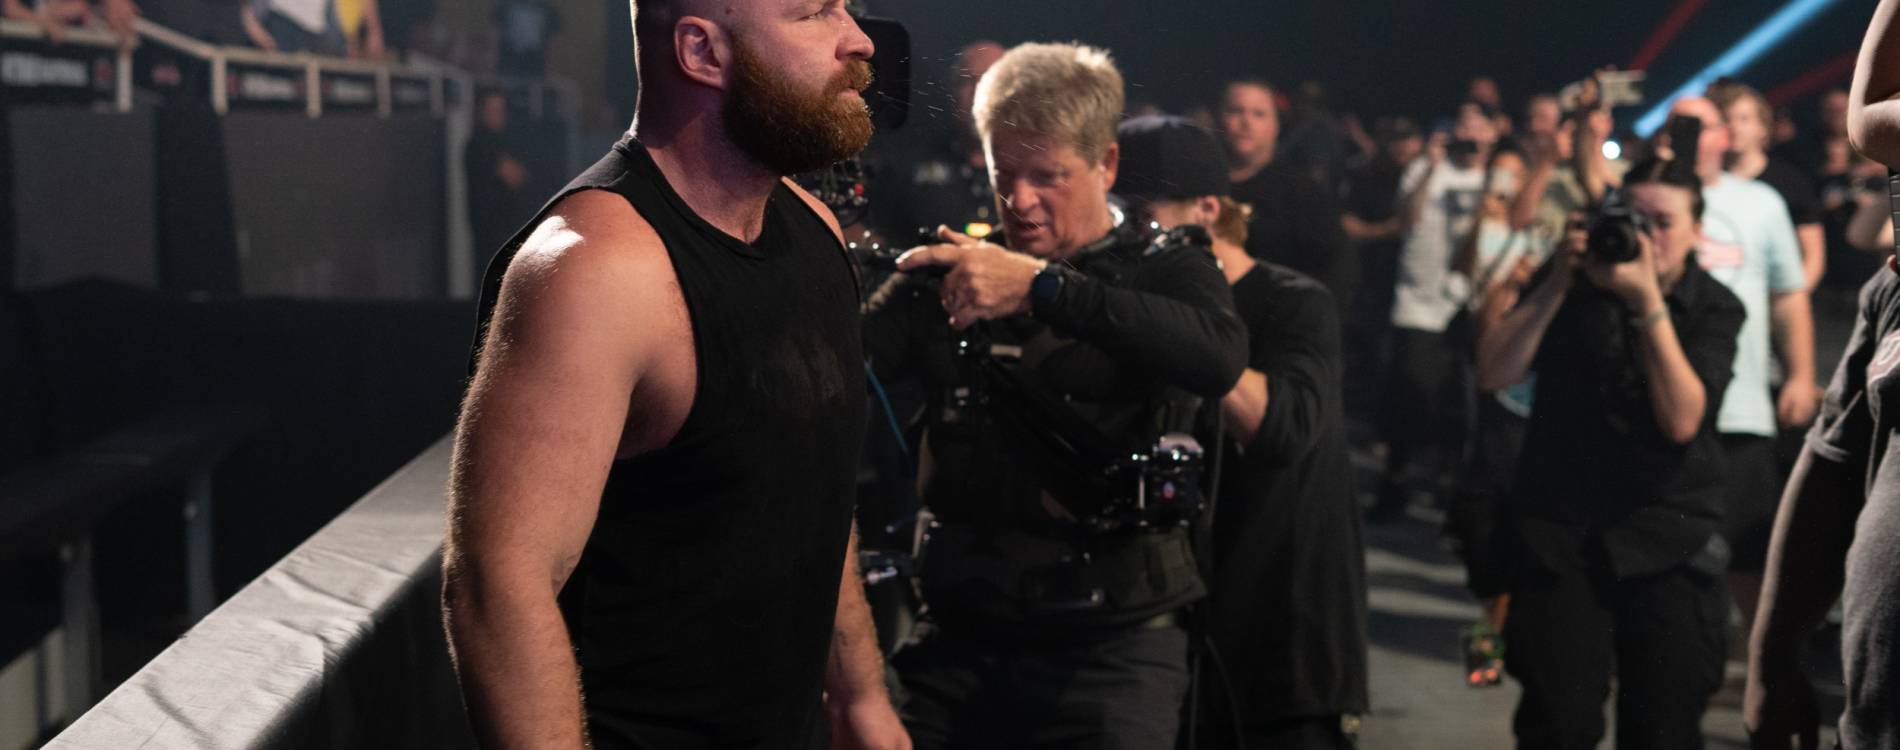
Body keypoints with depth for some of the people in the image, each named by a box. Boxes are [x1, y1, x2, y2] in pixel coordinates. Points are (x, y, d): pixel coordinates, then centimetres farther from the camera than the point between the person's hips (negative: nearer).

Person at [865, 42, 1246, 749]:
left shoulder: (1165, 270, 2)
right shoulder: (947, 273, 11)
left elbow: (1220, 358, -21)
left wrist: (1039, 287, -28)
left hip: (1108, 644, -3)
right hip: (959, 632, 3)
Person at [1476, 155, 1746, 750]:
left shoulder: (1716, 309, 2)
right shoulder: (1573, 280, 6)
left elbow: (1682, 420, -14)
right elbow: (1493, 372, -5)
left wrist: (1648, 302, -20)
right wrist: (1556, 285, -14)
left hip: (1668, 543, 0)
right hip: (1560, 529, 0)